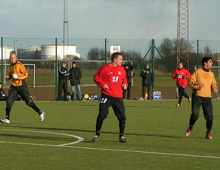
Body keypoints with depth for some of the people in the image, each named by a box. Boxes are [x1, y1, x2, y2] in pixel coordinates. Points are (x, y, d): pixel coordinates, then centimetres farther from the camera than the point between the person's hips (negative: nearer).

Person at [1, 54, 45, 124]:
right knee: (9, 102, -7)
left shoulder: (20, 65, -13)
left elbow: (25, 74, -17)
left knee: (29, 102, -1)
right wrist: (8, 77, 6)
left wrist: (17, 76, -30)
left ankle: (40, 113, 18)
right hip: (14, 86, 6)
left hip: (22, 86, -6)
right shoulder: (11, 66, 9)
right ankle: (7, 119, -4)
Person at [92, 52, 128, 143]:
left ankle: (121, 135, 14)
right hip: (106, 96, -4)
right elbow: (96, 77, 2)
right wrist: (102, 84, -11)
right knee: (101, 115, -5)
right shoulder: (105, 68, -3)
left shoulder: (122, 69, 12)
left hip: (118, 97, 4)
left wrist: (125, 84, 6)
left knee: (122, 116, 0)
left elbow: (124, 78, 27)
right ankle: (97, 134, 9)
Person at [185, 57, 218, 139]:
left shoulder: (211, 74, 16)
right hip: (197, 97, -4)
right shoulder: (197, 72, 2)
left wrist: (214, 87, 0)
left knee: (209, 116, -5)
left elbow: (214, 84, 23)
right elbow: (191, 81, -1)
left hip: (207, 98, 4)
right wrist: (198, 84, -19)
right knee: (195, 115, -11)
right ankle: (190, 128, 17)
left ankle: (208, 133, 11)